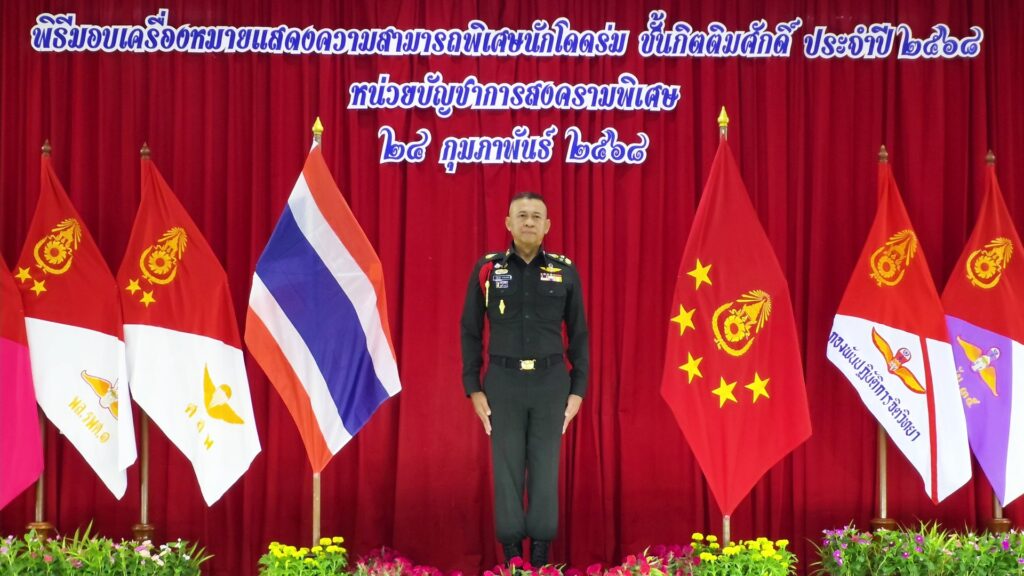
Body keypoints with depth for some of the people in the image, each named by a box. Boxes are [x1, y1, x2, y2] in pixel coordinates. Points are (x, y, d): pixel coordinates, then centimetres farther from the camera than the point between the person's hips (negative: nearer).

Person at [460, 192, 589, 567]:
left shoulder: (565, 272, 2)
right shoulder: (487, 270, 0)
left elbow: (579, 335, 7)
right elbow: (470, 332, 4)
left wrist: (578, 390, 2)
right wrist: (473, 389, -1)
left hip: (551, 381, 0)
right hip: (503, 381, 0)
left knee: (545, 469, 4)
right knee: (507, 469, 4)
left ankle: (541, 552, 13)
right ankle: (511, 552, 13)